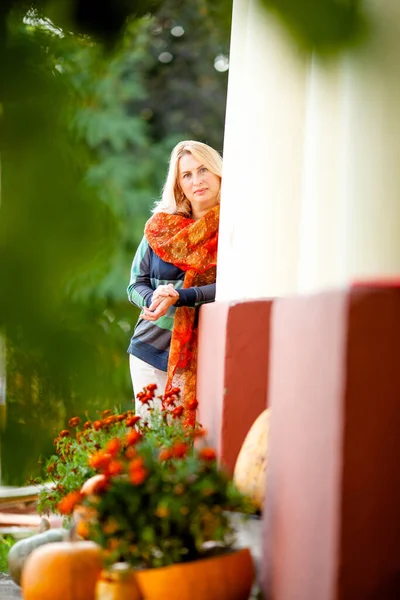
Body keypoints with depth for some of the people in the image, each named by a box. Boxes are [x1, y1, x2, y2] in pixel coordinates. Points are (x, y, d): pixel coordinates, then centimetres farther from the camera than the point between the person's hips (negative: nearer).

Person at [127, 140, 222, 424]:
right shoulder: (161, 228, 7)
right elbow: (136, 284, 9)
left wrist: (179, 297, -23)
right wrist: (153, 299, -13)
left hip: (200, 357, -3)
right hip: (151, 349, 3)